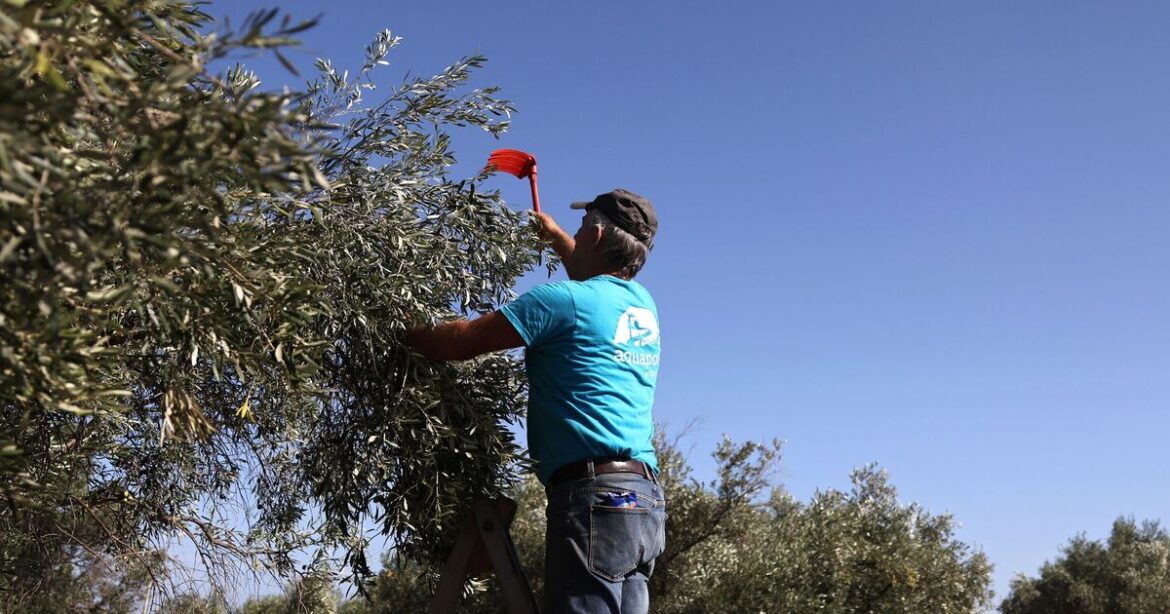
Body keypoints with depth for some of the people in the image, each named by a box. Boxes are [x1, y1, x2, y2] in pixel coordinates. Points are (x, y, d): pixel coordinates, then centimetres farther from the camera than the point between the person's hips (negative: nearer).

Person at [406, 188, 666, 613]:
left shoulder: (564, 300, -5)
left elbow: (459, 342, -4)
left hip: (596, 496, -8)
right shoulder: (643, 304, 19)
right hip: (646, 499, 9)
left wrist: (402, 330, 15)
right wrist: (554, 235, 57)